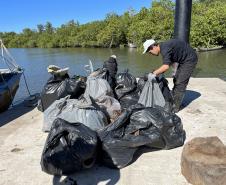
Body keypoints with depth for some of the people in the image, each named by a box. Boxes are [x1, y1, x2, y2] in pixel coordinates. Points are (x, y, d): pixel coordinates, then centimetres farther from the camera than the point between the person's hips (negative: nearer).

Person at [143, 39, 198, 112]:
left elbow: (166, 66, -38)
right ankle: (172, 102, 23)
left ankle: (176, 107, -2)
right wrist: (176, 71, 8)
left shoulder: (165, 49, -27)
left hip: (189, 59, -10)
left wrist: (154, 73, -33)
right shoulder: (164, 47, 4)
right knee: (176, 81, 13)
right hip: (184, 60, 10)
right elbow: (173, 61, 14)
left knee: (180, 83, -10)